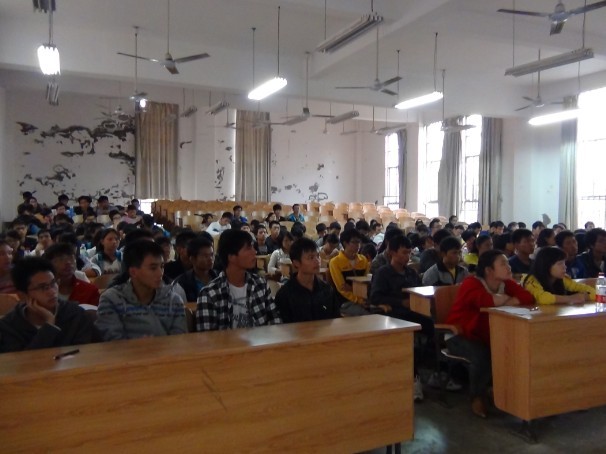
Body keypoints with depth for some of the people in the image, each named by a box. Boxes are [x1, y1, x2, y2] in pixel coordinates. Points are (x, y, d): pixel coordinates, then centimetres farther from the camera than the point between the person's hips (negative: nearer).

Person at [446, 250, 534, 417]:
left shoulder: (506, 284, 0)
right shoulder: (471, 284, -21)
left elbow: (528, 297, -16)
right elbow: (487, 301, -40)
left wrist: (505, 302, -28)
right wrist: (505, 298, -19)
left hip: (487, 336, 6)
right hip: (459, 335, -6)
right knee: (482, 355, -33)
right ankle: (477, 397, -5)